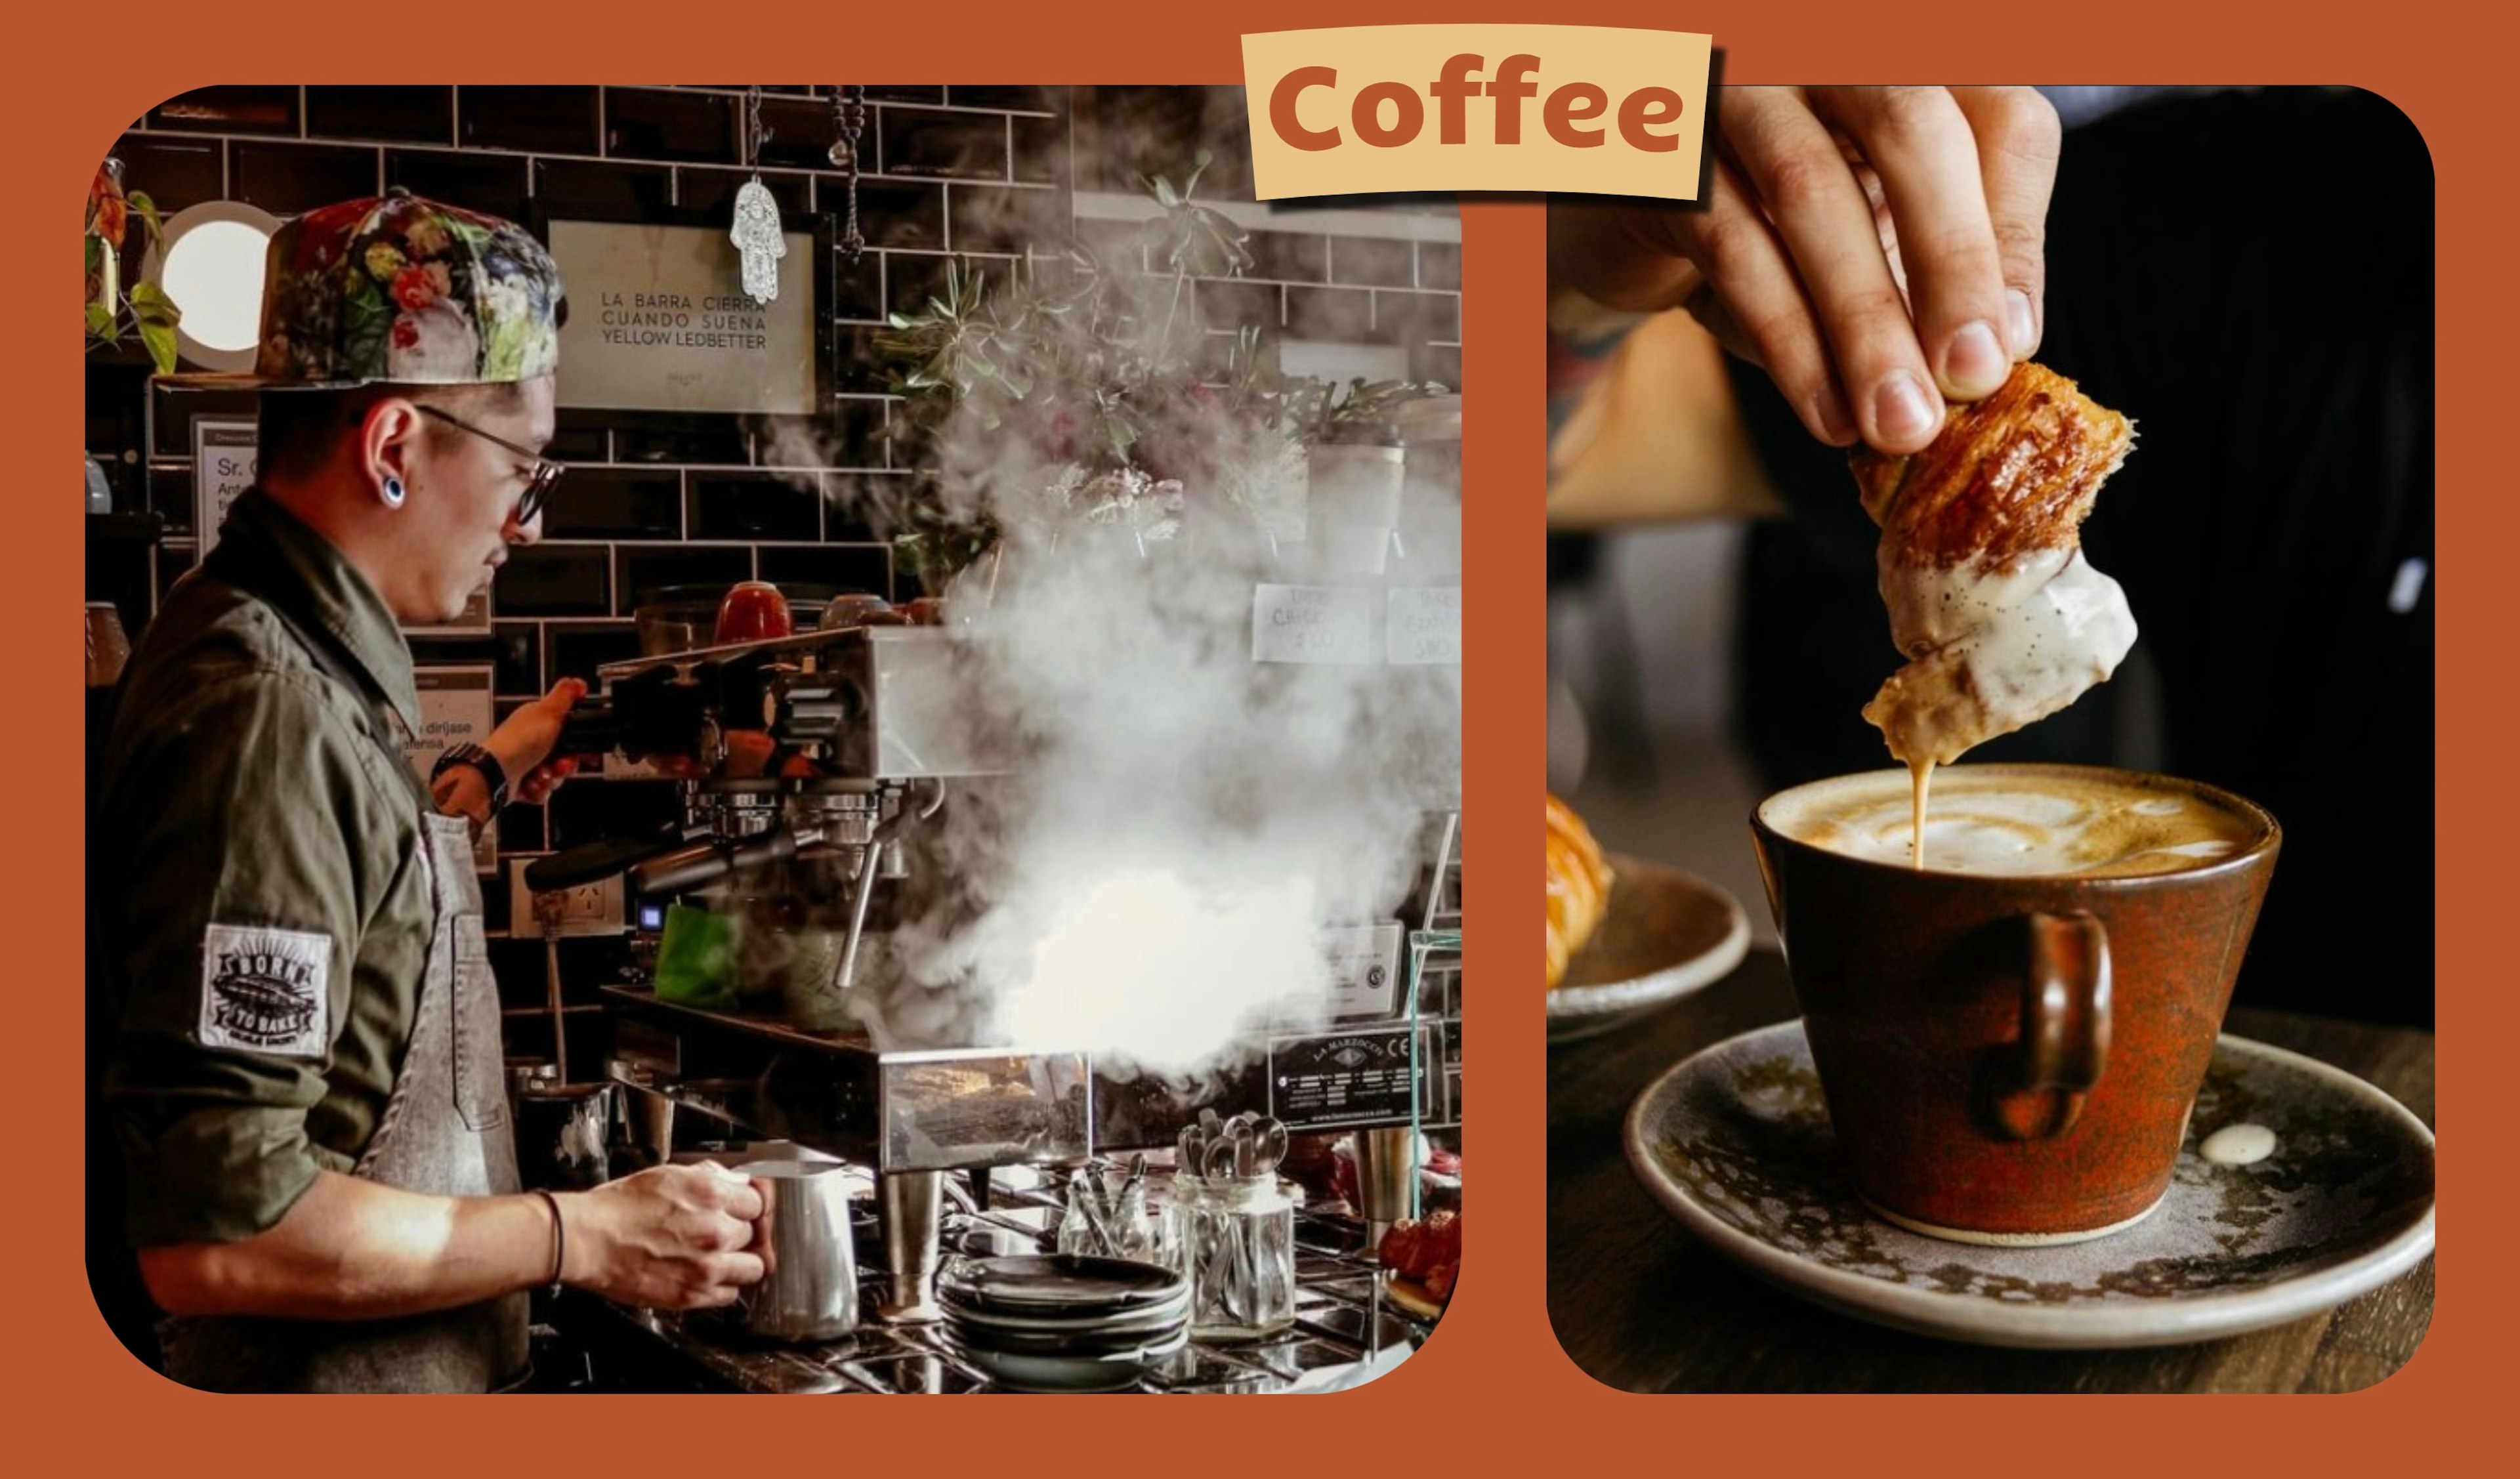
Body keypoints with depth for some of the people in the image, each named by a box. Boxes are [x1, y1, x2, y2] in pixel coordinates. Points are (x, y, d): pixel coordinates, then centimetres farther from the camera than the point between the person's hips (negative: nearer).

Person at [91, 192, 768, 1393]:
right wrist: (585, 1238, -22)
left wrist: (488, 775, 23)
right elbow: (215, 1230, -29)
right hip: (323, 1385, -9)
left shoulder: (288, 653, 5)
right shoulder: (265, 709, -25)